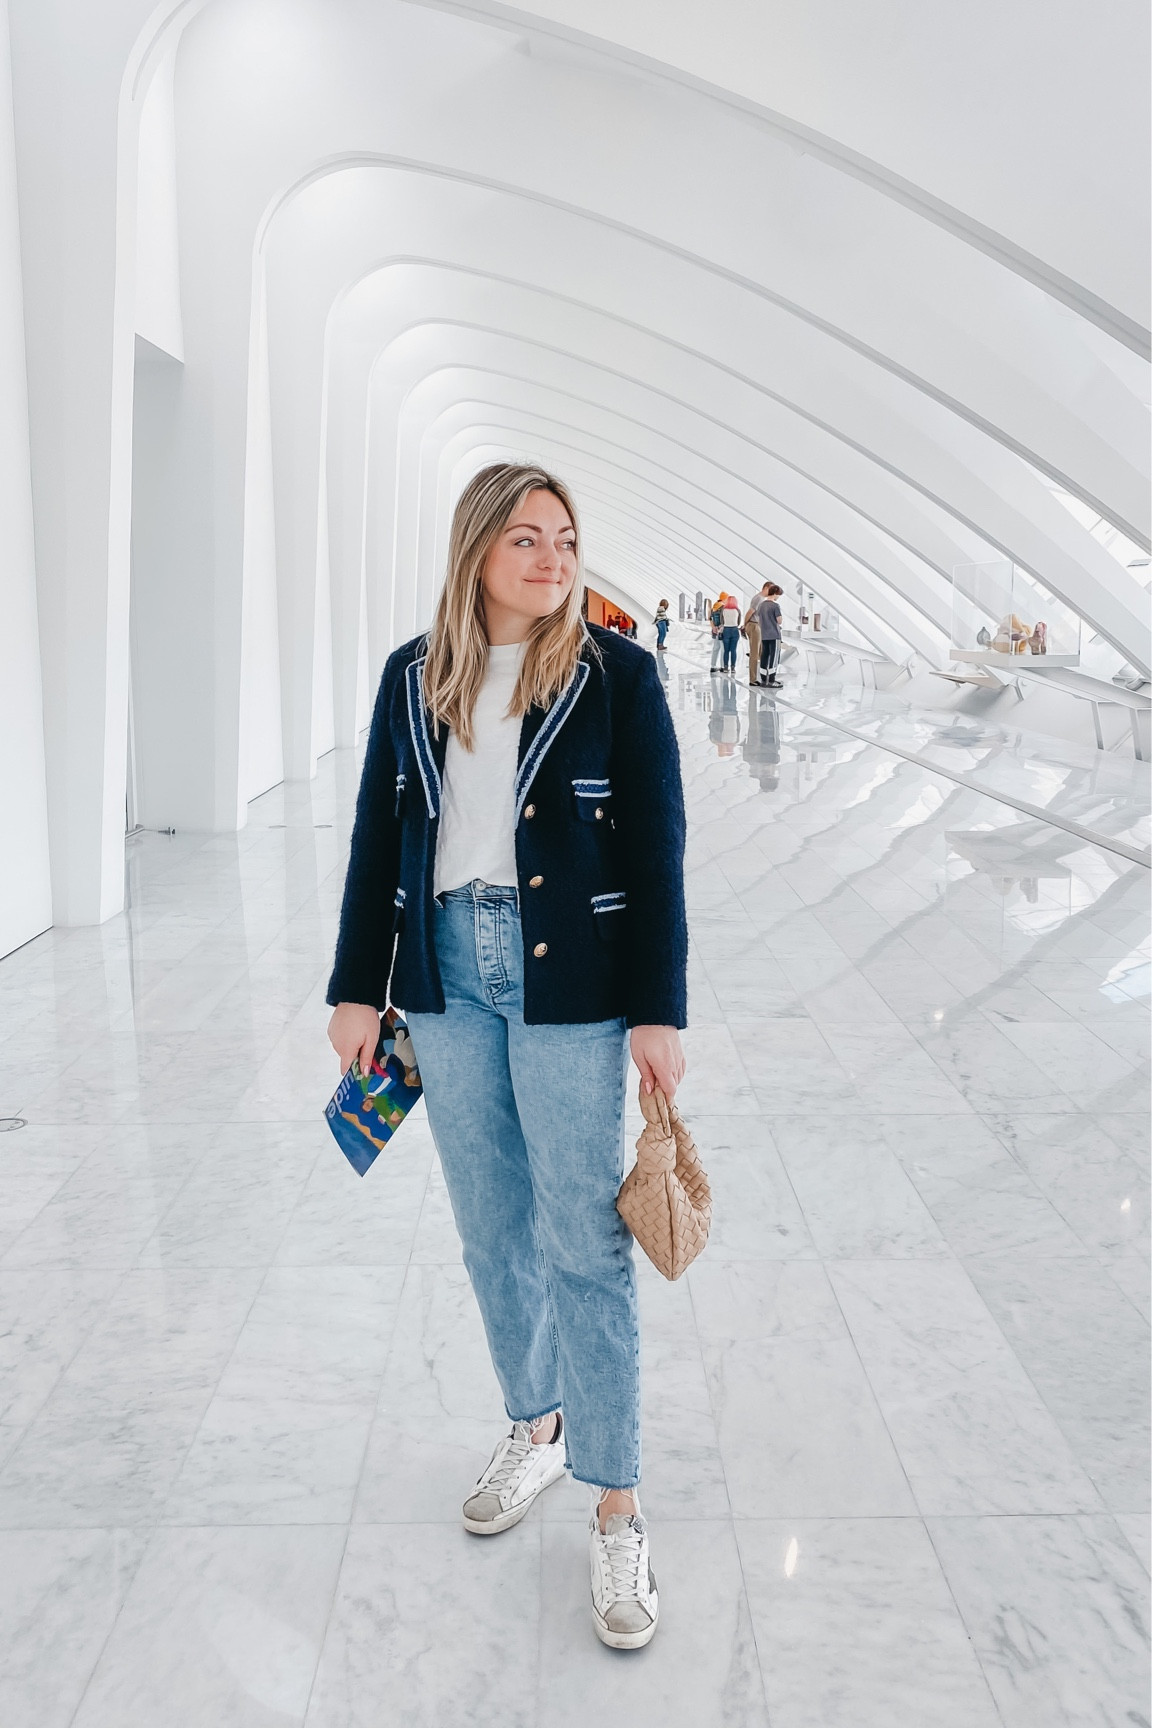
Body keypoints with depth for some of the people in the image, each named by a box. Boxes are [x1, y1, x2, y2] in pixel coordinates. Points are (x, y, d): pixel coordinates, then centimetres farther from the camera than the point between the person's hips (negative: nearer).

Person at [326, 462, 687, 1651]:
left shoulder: (617, 674, -4)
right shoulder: (413, 678, 5)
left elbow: (655, 851, -5)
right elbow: (378, 837, 9)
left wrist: (657, 1012, -9)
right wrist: (357, 987, 7)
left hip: (568, 979, -3)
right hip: (447, 973, 4)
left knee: (582, 1241, 0)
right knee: (491, 1227, 15)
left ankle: (615, 1510, 15)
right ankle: (535, 1428, 37)